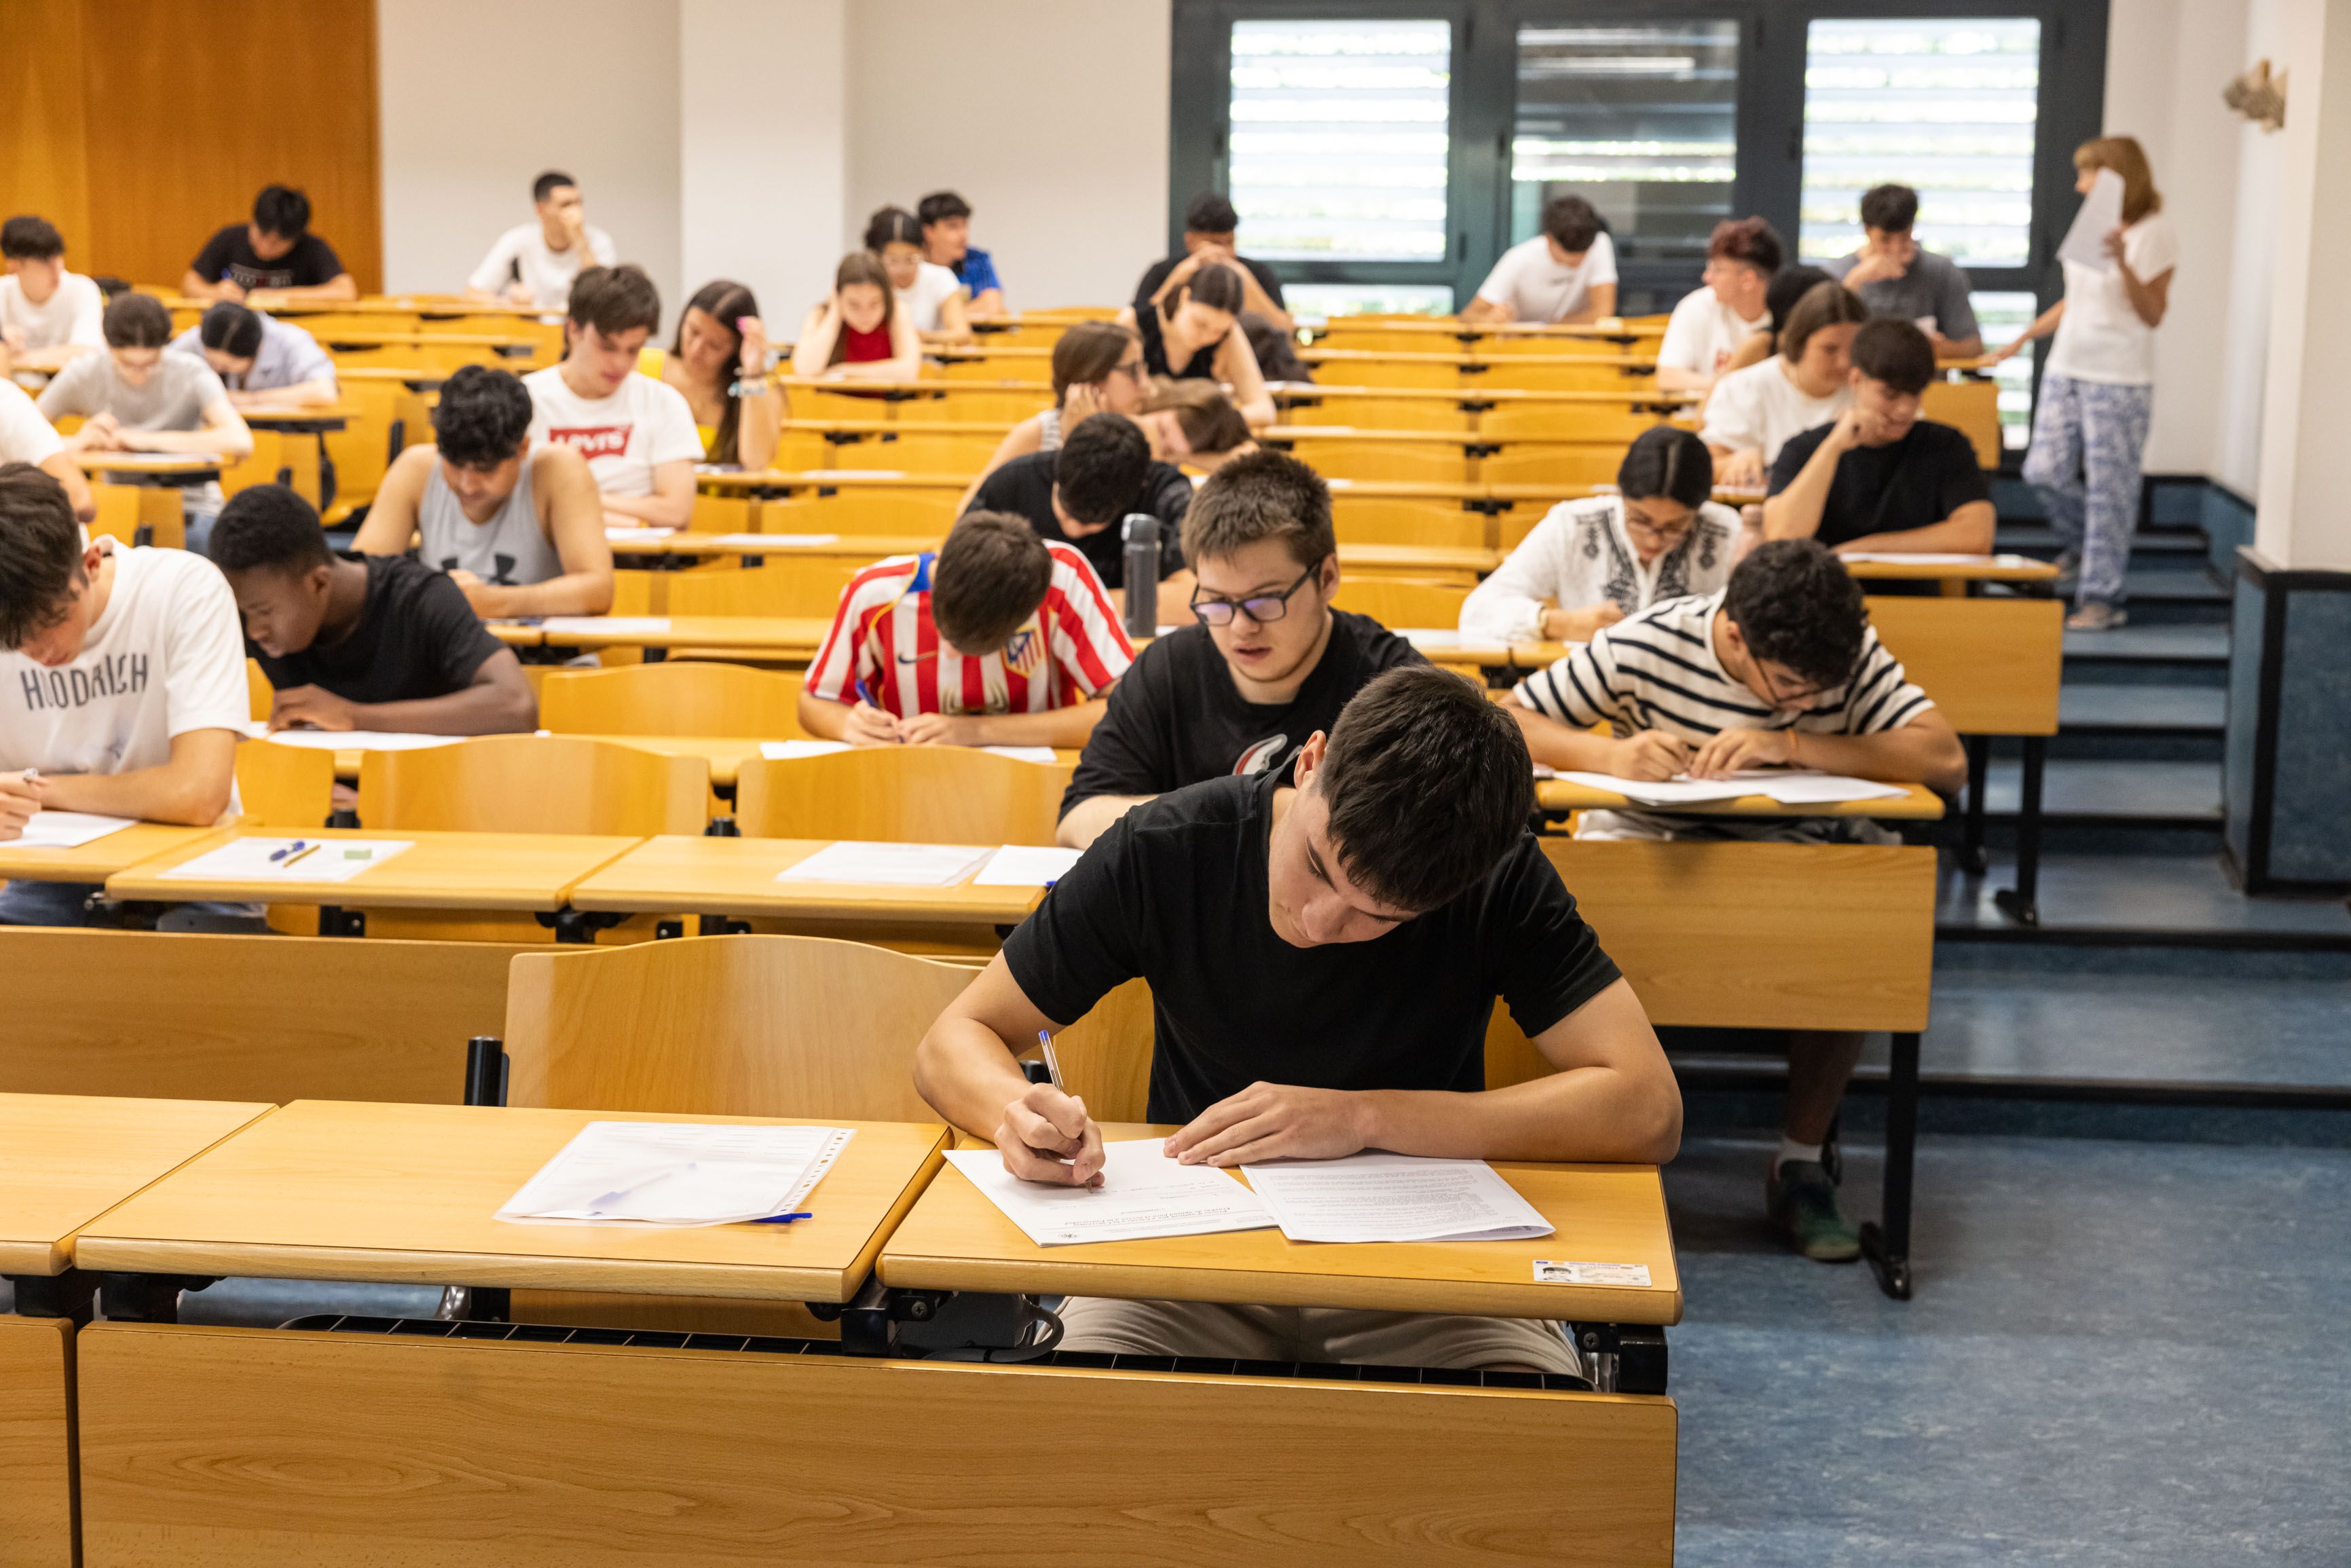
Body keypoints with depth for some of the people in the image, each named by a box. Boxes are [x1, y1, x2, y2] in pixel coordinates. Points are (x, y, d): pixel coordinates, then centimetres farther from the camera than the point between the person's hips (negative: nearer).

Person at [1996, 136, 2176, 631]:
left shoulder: (2154, 232, -7)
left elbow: (2152, 315, -12)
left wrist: (2122, 262, -24)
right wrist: (2024, 337, 20)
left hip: (2119, 379, -7)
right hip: (2066, 368, 7)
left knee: (2109, 487, -5)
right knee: (2045, 471, 3)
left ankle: (2102, 597, 2)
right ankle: (2087, 548, 31)